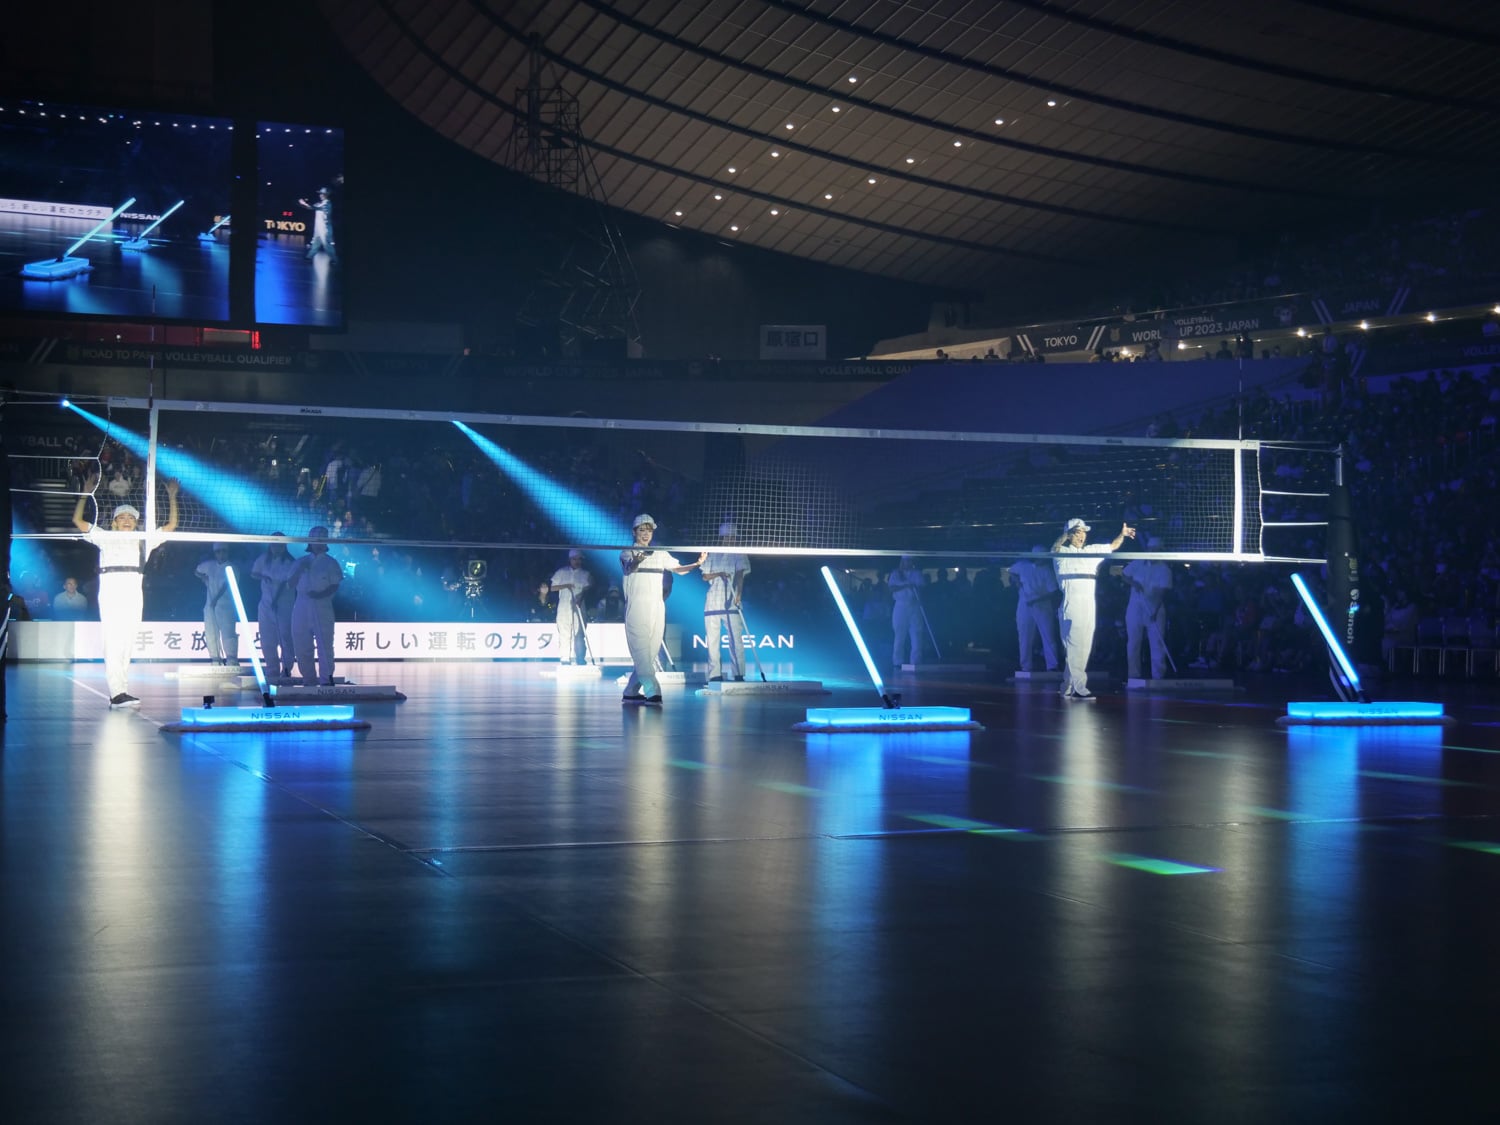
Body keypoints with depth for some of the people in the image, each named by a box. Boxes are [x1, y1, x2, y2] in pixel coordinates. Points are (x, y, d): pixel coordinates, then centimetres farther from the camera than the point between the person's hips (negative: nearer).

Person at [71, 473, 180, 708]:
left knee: (127, 643, 1)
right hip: (111, 590, -3)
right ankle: (117, 693, -23)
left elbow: (171, 525, 23)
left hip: (133, 593, 3)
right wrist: (86, 494, 12)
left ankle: (120, 692, 3)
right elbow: (78, 521, 16)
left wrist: (172, 497, 20)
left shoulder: (145, 540, 23)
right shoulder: (106, 537, 18)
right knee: (113, 641, -13)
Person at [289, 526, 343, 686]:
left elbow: (335, 587, -2)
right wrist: (300, 570, -6)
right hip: (301, 606, 4)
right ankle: (309, 679, 11)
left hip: (322, 606, -4)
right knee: (301, 646, 3)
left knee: (324, 644, -9)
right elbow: (291, 584, 9)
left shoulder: (330, 563, 6)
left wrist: (321, 594, -18)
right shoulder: (301, 562, 15)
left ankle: (326, 680, -10)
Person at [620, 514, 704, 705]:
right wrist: (636, 562, -43)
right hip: (636, 608, -5)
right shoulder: (627, 553, 3)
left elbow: (679, 569, 8)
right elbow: (628, 567, -19)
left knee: (650, 653, 3)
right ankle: (652, 692, -21)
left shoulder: (660, 554, 17)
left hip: (657, 609, 5)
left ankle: (631, 692, 11)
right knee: (641, 652, -13)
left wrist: (697, 563, -12)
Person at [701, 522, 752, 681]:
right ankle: (715, 675, 5)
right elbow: (705, 576, 11)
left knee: (736, 639, -10)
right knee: (712, 640, 1)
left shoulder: (739, 557, 6)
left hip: (731, 603, -3)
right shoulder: (713, 556, 14)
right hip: (712, 603, 3)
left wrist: (738, 593, -26)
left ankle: (738, 674, -11)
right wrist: (718, 574, -9)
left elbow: (740, 575, -10)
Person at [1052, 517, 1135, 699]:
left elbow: (1112, 546, 24)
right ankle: (1079, 688, -13)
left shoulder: (1092, 550, 16)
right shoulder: (1063, 553, -3)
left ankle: (1068, 688, 16)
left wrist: (1122, 534, 5)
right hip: (1072, 607, -7)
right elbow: (1055, 548, -25)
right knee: (1075, 649, -11)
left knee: (1084, 650, 9)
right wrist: (1068, 533, -43)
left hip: (1089, 607, 7)